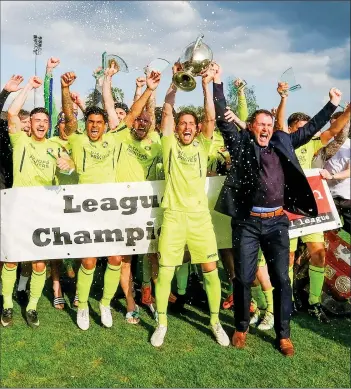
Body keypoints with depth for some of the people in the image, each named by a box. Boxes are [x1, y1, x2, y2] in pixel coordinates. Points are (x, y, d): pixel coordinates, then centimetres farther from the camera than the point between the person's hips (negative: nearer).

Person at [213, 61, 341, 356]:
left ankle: (283, 334, 20)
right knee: (244, 279, 4)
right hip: (247, 222, -2)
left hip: (277, 222, 3)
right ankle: (241, 328, 24)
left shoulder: (283, 142, 12)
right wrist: (217, 83, -9)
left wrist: (333, 104, 24)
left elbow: (310, 128, 21)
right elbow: (223, 118, -3)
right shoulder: (240, 142, 3)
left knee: (281, 280, 6)